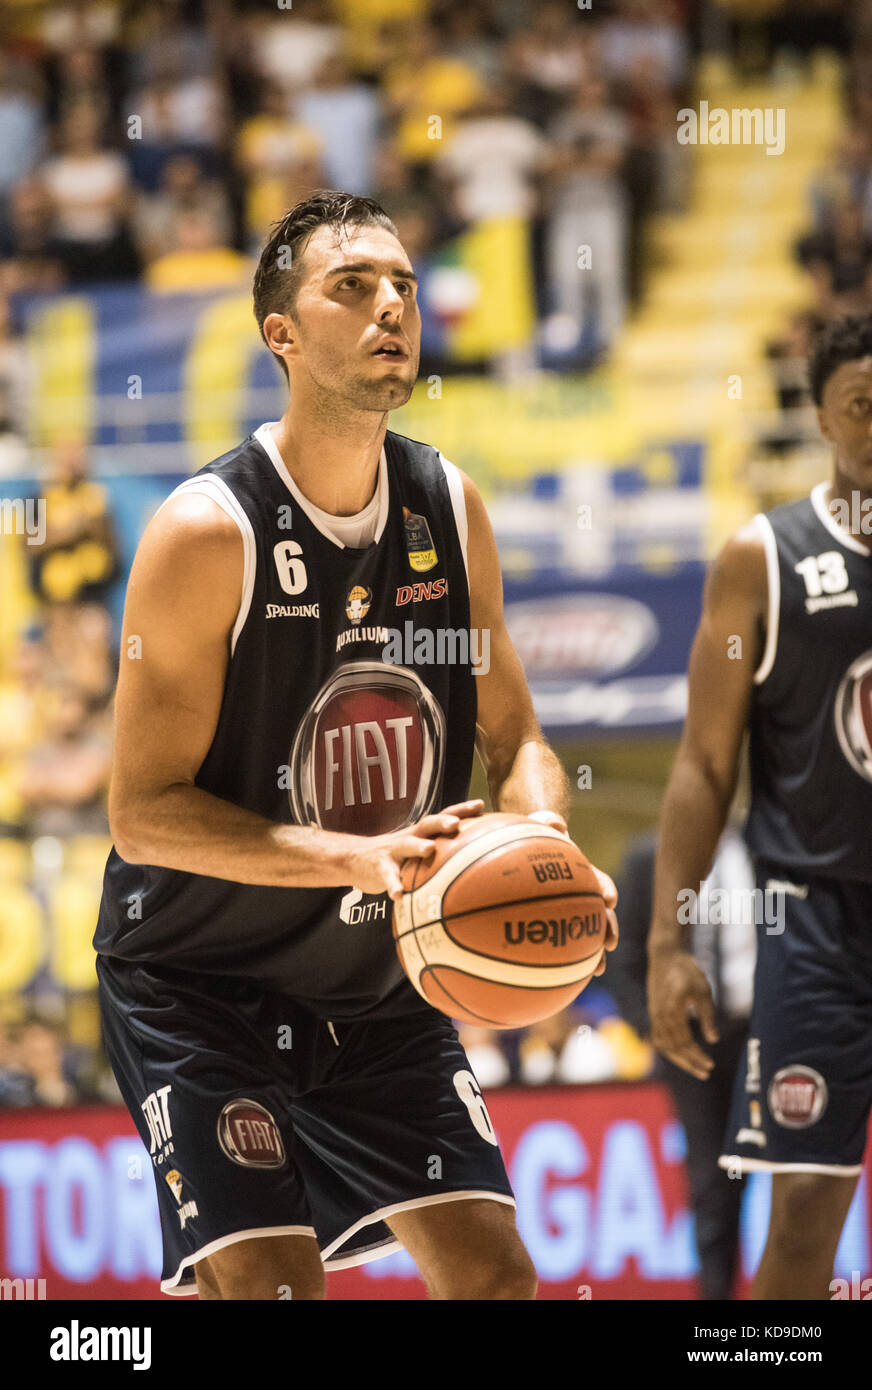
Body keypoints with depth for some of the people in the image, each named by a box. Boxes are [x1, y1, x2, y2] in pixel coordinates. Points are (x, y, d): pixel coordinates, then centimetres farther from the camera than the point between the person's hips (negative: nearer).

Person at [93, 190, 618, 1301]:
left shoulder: (450, 511, -1)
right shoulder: (208, 531, -20)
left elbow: (513, 734, 9)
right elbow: (143, 811, -21)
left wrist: (543, 841, -14)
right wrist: (359, 858, -32)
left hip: (378, 986, 6)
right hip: (197, 988, -6)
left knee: (494, 1273, 2)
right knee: (265, 1282, -18)